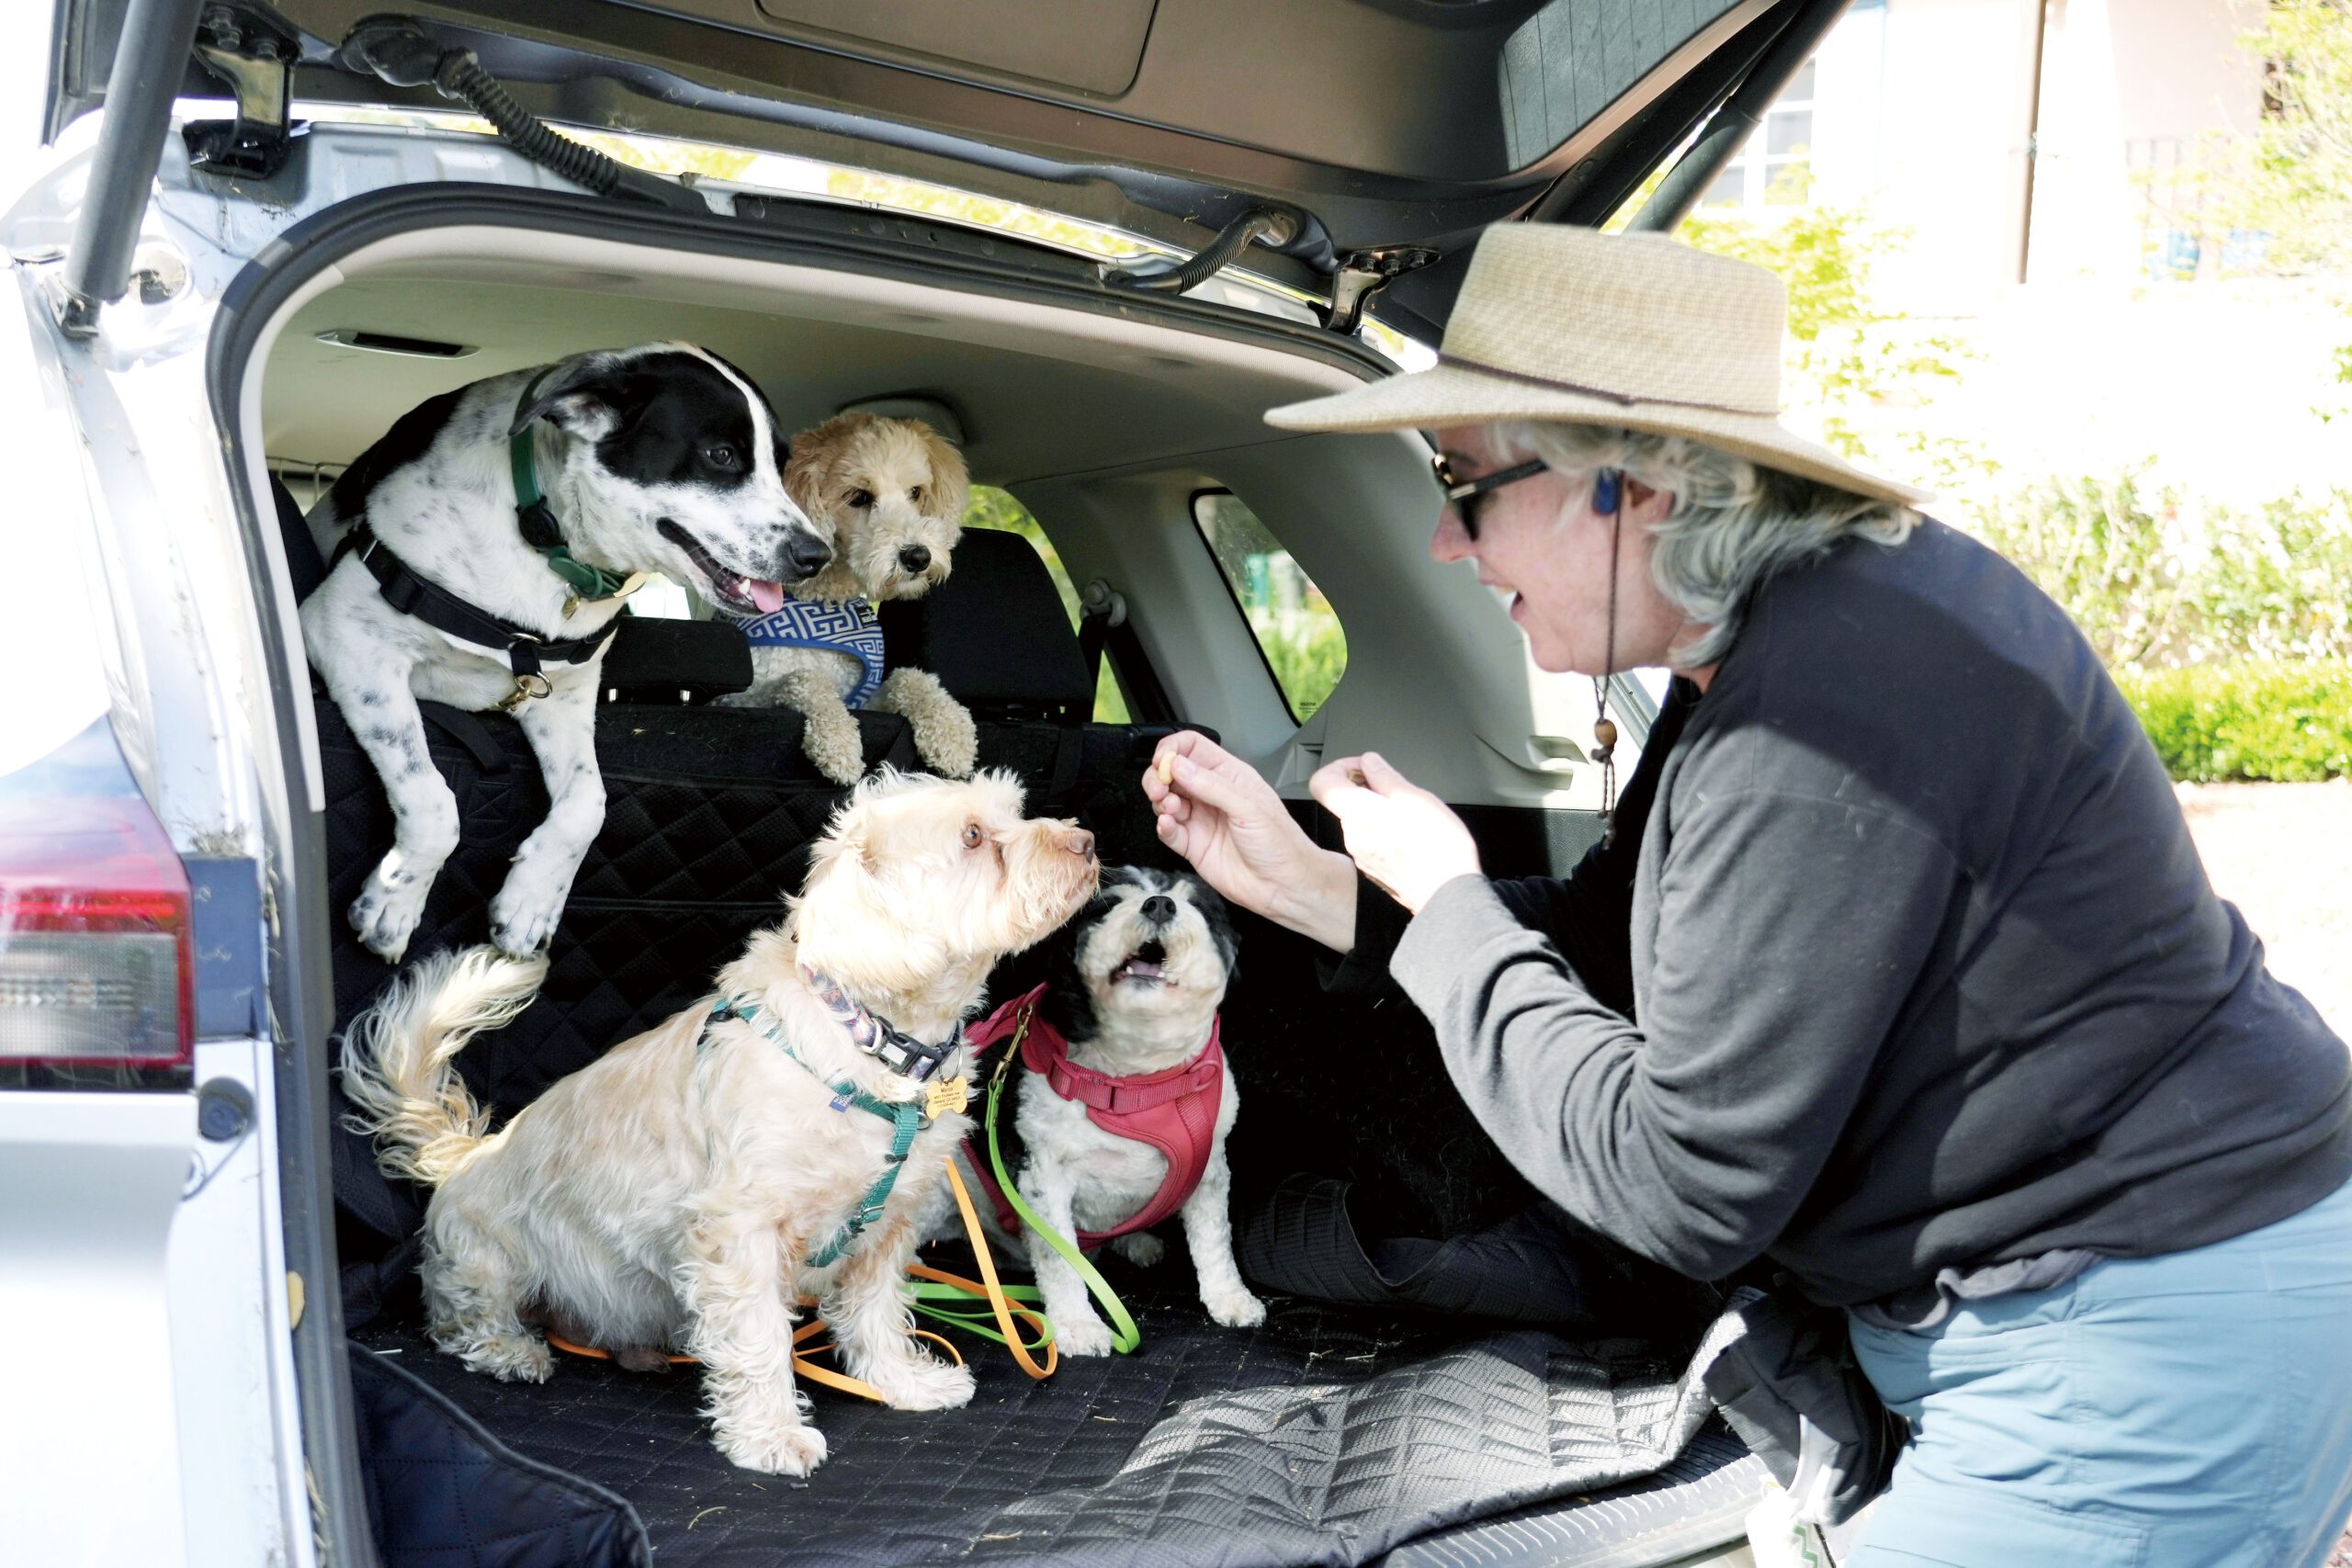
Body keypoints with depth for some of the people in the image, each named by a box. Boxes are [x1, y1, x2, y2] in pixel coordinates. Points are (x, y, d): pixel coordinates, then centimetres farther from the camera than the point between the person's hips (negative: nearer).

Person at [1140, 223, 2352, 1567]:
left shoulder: (1840, 677, -28)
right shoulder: (1756, 640, 4)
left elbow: (1685, 1184, -23)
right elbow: (1607, 946, 11)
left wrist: (1442, 900, -13)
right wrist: (1307, 884, 4)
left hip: (2152, 1355, -9)